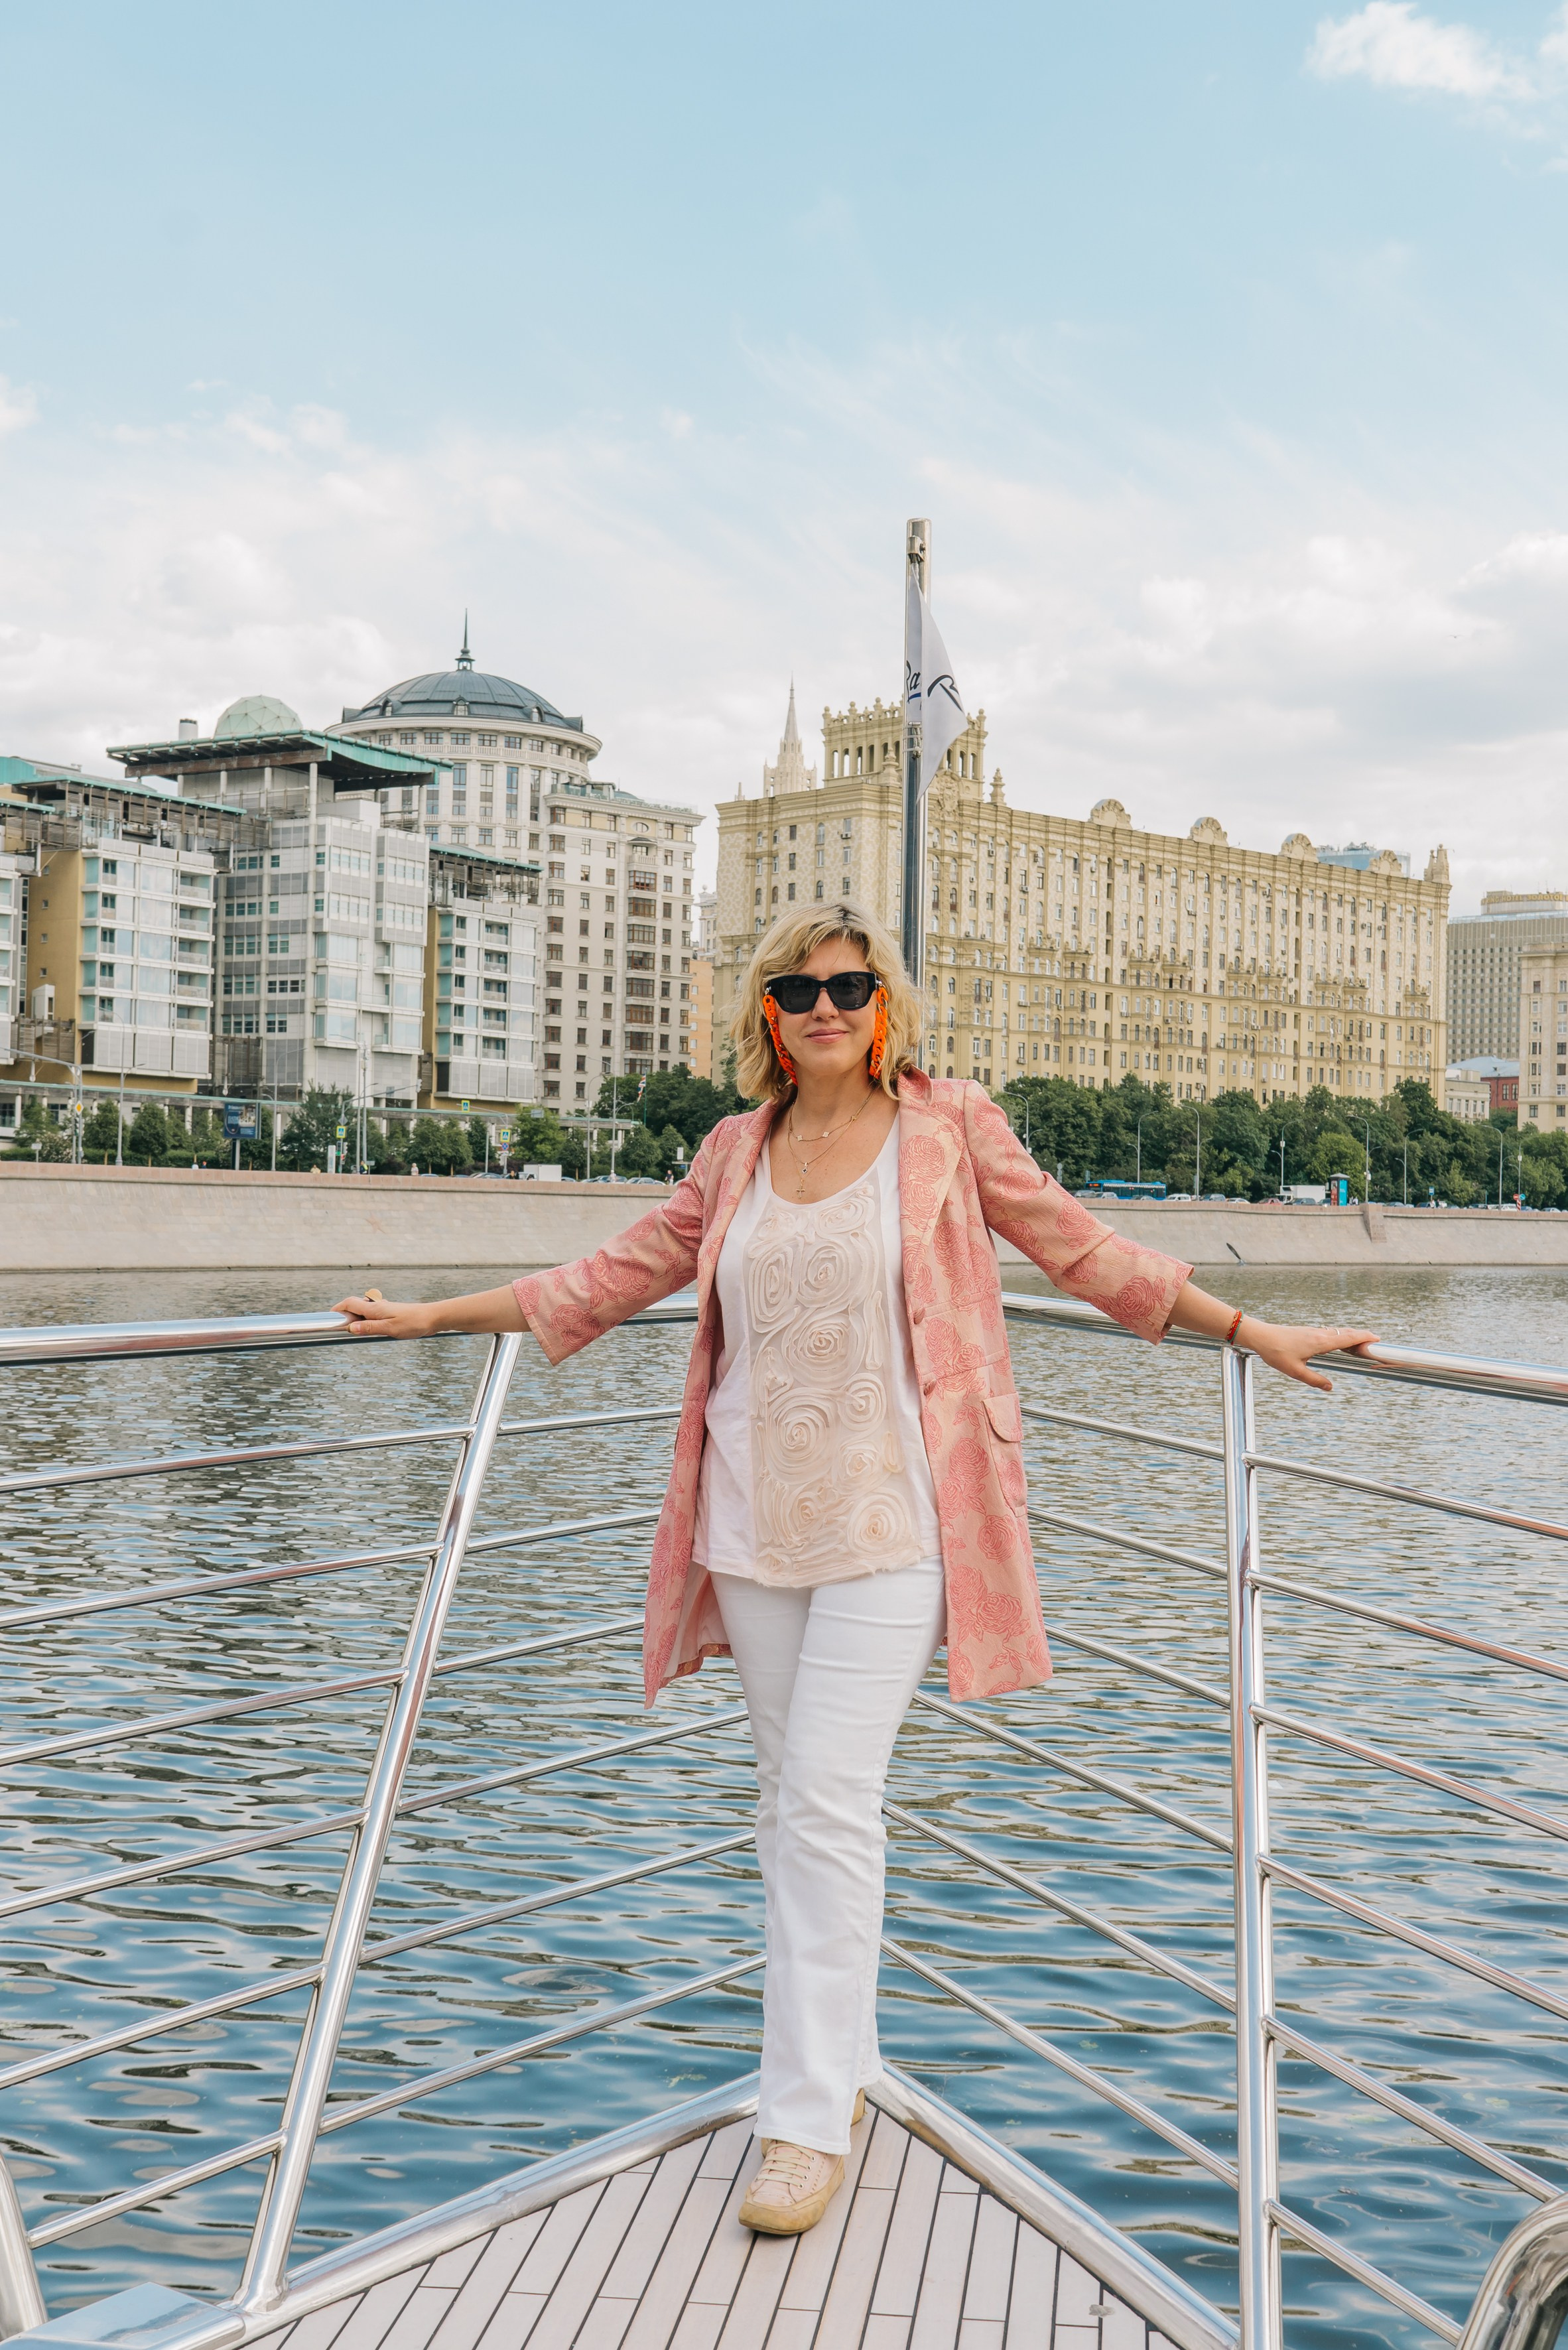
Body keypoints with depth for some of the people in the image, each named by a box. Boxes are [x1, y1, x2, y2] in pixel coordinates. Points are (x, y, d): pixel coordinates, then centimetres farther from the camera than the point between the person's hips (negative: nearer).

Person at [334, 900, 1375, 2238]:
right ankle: (843, 2058, 30)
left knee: (828, 1804, -10)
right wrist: (435, 1316, 19)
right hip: (757, 1521, 5)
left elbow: (1084, 1249, 6)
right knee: (792, 1796, 12)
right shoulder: (738, 1152, 10)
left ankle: (811, 2124, 0)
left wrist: (1248, 1330, 3)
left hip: (886, 1522, -4)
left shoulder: (950, 1129, 0)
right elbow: (621, 1273, 17)